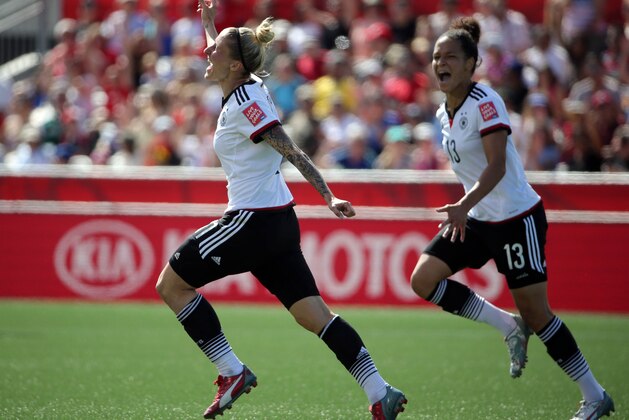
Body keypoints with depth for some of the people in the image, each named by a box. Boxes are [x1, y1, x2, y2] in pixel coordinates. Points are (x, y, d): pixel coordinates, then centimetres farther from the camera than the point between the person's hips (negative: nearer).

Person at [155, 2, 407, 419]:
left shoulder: (244, 103, -14)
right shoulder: (248, 87, 11)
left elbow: (292, 151, -21)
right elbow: (220, 62, 38)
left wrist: (329, 197, -26)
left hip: (252, 221, -9)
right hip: (278, 223, 9)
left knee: (171, 285, 2)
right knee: (314, 313, 4)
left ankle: (232, 372, 1)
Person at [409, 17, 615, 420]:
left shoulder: (484, 103, -17)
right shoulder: (444, 113, 8)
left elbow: (496, 166, -28)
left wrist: (464, 205, -41)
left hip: (517, 217, -8)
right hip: (479, 219, 8)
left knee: (536, 314, -6)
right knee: (423, 280, -7)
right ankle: (510, 327, 6)